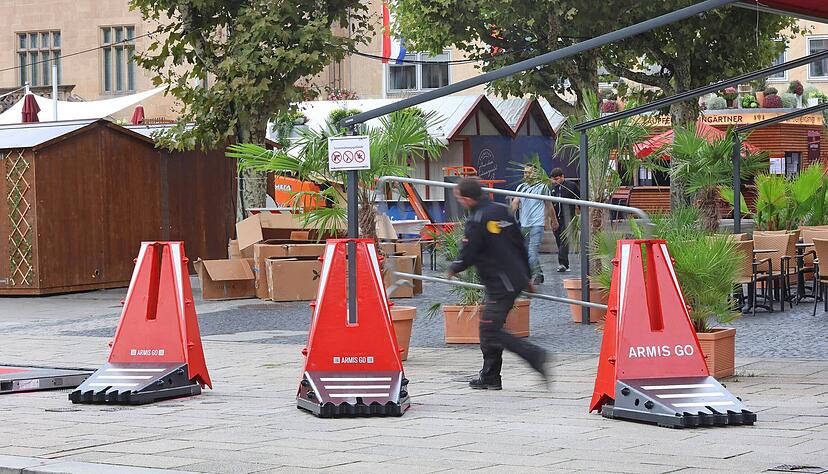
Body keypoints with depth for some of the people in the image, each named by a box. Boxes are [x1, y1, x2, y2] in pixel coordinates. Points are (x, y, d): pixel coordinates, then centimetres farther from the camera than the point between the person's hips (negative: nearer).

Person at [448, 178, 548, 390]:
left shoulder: (477, 221, -15)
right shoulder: (502, 211, 10)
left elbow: (467, 256, -13)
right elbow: (520, 244, 16)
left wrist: (453, 269, 10)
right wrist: (526, 277, 24)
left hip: (500, 285, -9)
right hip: (516, 280, 9)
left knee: (491, 332, -6)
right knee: (490, 329, 16)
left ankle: (534, 354, -16)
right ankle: (490, 377, 22)